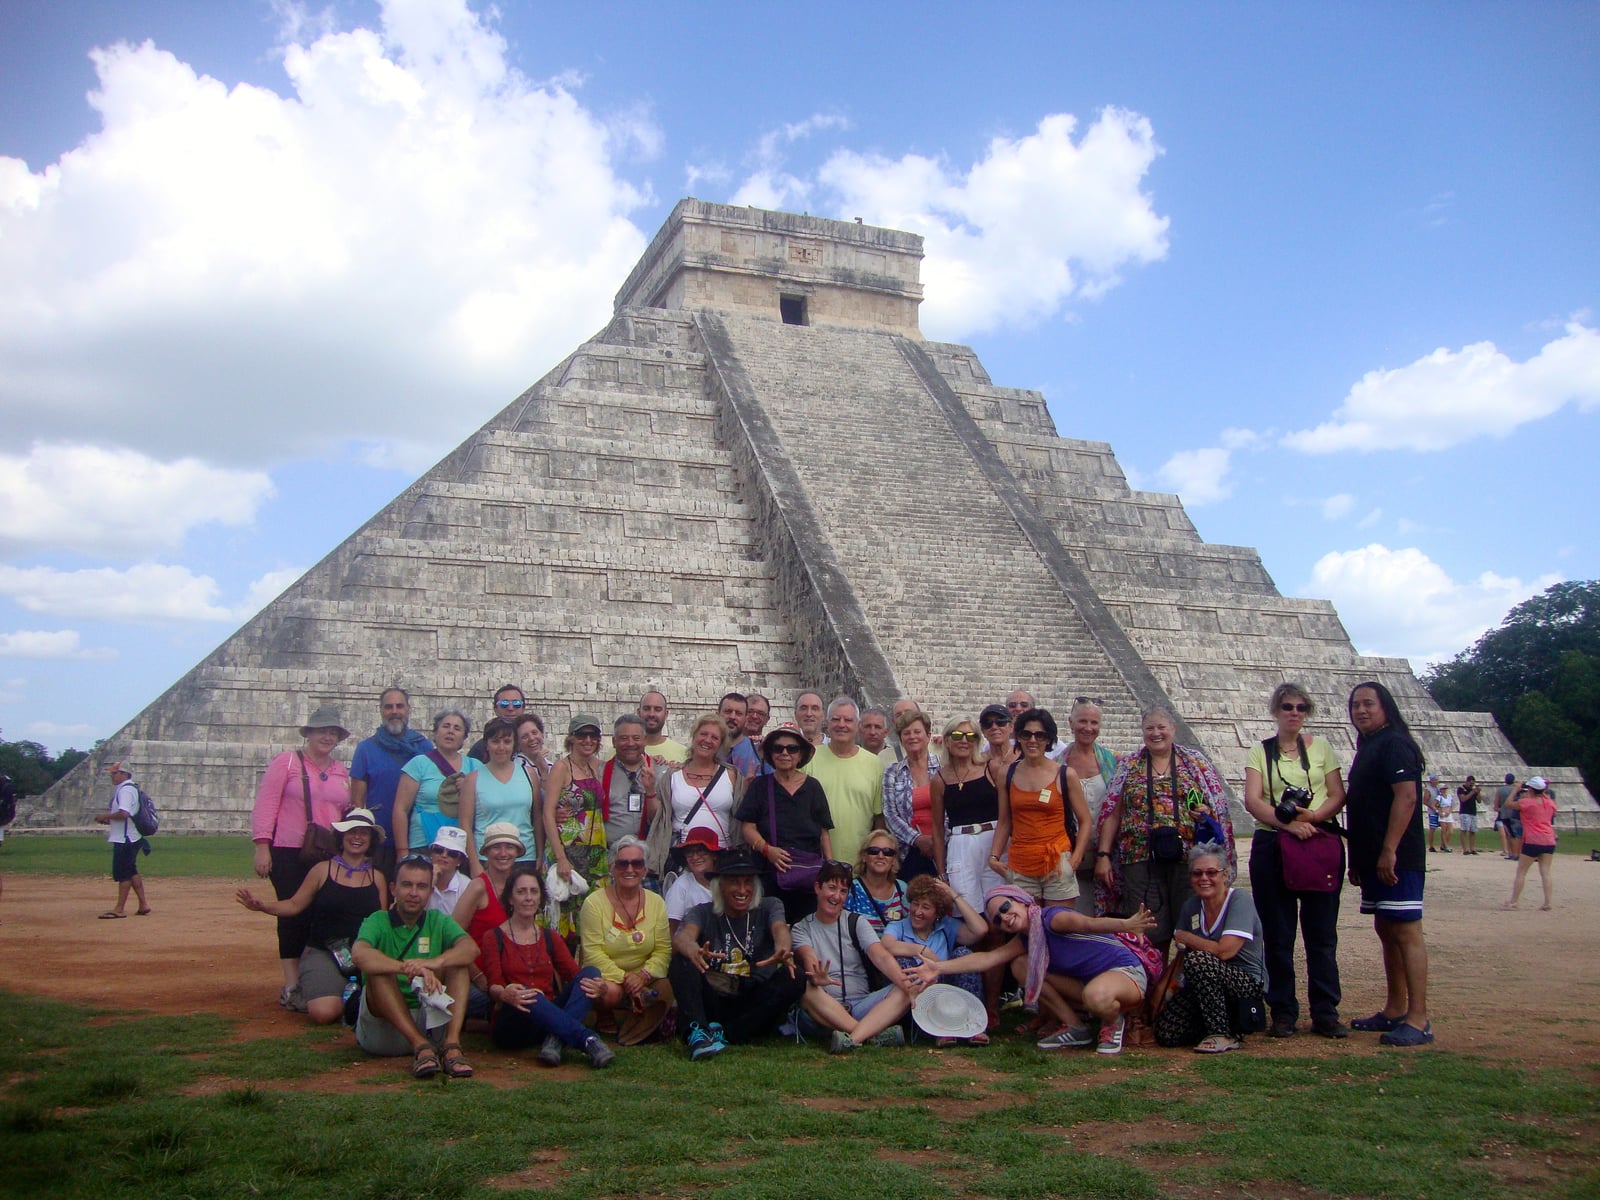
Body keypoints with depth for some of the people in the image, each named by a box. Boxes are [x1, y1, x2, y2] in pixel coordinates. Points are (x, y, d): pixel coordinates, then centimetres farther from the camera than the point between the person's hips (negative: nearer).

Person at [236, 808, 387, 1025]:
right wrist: (262, 905, -9)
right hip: (323, 952, -2)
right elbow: (294, 905, 6)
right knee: (324, 1012, -28)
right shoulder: (323, 870, 6)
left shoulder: (377, 877, 12)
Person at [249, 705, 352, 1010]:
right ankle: (291, 987, 3)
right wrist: (262, 846, -12)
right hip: (288, 853, -5)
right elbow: (265, 804, -5)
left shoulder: (341, 772, 15)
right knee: (293, 914, -4)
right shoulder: (287, 762, 0)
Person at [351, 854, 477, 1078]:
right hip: (384, 1026, -2)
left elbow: (471, 949, -14)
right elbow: (359, 954, -25)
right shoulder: (378, 921, 0)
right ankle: (421, 1047, -35)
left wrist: (434, 962, -34)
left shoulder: (438, 922, 8)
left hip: (429, 1023, 2)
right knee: (379, 971, -25)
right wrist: (408, 968, -40)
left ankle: (452, 1044, -32)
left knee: (455, 963, -15)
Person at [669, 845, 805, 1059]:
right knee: (682, 961, -22)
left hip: (753, 1006, 1)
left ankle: (725, 1034, -28)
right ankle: (697, 1033, -38)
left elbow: (780, 929, -15)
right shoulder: (703, 913, 5)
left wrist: (783, 951, -42)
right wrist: (694, 951, -45)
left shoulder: (768, 907, 8)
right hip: (712, 1004, 0)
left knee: (794, 978, -25)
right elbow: (683, 935, -18)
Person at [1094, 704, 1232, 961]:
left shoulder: (1196, 763, 10)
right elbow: (1112, 813, 8)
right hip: (1142, 860, 0)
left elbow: (1219, 807, 13)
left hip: (1188, 856, 0)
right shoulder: (1128, 767, 11)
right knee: (1150, 933, 0)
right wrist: (1103, 855, 0)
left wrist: (1207, 812, -10)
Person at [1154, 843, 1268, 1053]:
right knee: (1166, 1032, -14)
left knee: (1198, 959, -32)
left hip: (1249, 986, -6)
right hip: (1206, 987, 6)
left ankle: (1222, 1035, -17)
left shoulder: (1240, 900, -14)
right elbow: (1180, 957, 8)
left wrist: (1183, 936, -11)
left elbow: (1224, 951, -24)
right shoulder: (1190, 906, 5)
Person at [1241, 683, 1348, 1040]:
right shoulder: (1260, 751, 6)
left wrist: (1313, 816, -16)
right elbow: (1252, 800, -7)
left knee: (1322, 932, 2)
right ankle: (1283, 1013, 11)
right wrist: (1289, 823, -21)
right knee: (1278, 934, 3)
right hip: (1272, 845, 0)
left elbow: (1338, 796, 3)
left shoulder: (1321, 746, 9)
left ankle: (1325, 1013, 10)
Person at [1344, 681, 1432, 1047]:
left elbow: (1406, 797, -20)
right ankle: (1394, 1011, 21)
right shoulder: (1368, 747, 20)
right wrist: (1358, 859, 21)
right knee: (1386, 931, 13)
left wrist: (1389, 851, -24)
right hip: (1373, 860, 10)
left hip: (1396, 859, -10)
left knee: (1406, 932, -9)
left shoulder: (1395, 743, -10)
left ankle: (1418, 1020, -8)